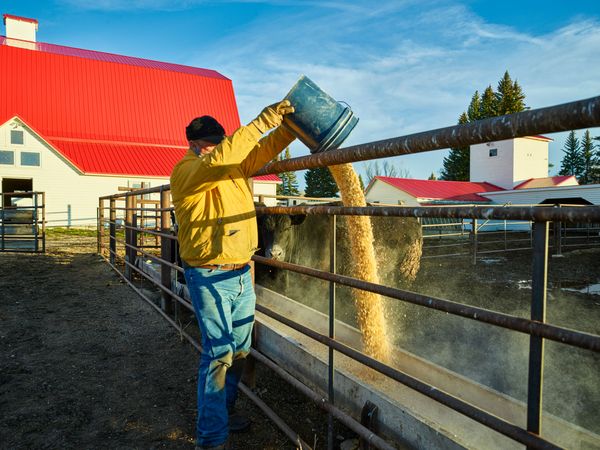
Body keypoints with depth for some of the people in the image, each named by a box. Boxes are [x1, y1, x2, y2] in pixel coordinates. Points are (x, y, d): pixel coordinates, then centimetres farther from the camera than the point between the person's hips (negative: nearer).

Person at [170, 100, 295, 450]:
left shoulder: (236, 165, 12)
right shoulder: (185, 172, -10)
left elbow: (265, 149, 7)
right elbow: (217, 161, -28)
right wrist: (259, 124, -29)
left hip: (242, 273, 7)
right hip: (210, 278, -7)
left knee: (240, 350, 16)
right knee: (219, 353, -5)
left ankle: (224, 411, 36)